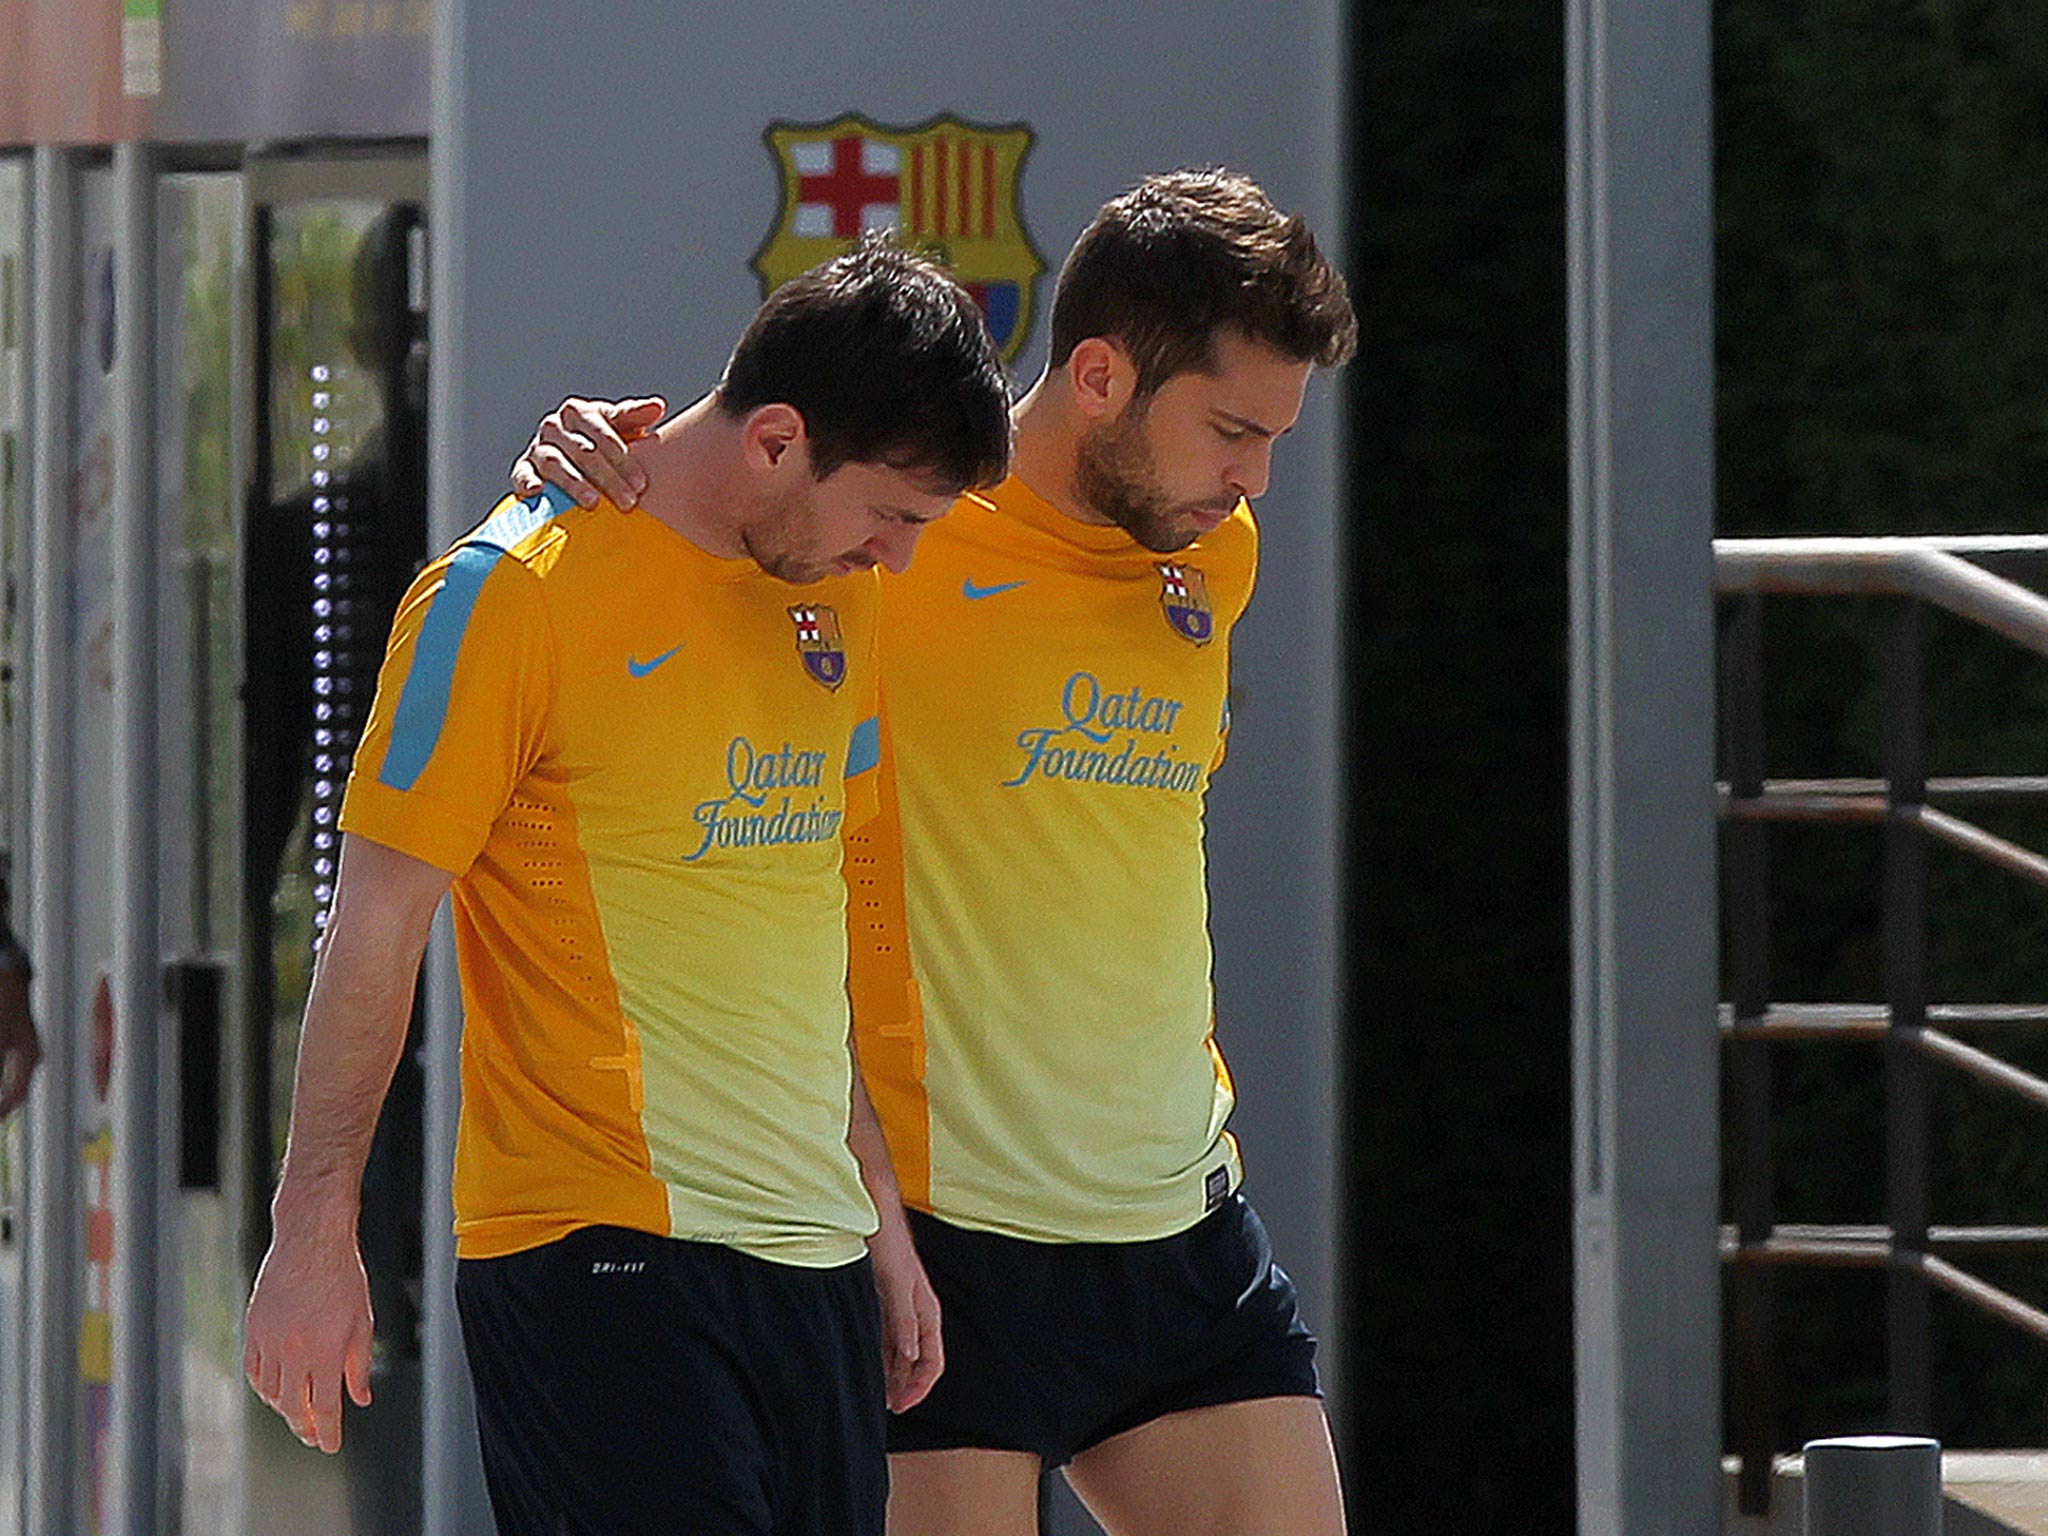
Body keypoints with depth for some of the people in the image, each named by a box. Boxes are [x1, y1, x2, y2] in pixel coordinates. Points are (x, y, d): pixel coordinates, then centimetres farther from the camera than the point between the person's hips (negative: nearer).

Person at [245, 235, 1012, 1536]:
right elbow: (377, 929, -7)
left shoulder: (839, 599, 13)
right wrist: (316, 1231, -8)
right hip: (598, 1258, -7)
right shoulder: (514, 591, -9)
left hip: (814, 1250, 7)